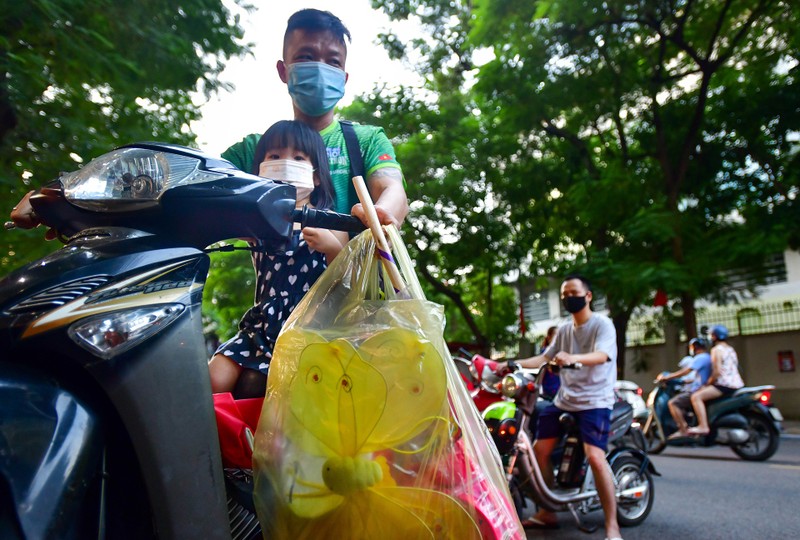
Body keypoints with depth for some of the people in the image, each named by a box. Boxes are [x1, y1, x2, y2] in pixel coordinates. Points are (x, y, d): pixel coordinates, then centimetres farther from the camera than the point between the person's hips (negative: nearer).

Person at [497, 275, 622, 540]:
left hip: (594, 401, -7)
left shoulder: (603, 324, -7)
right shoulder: (563, 330, 16)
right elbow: (544, 358, 14)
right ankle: (546, 513, 21)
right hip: (564, 400, 7)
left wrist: (572, 358, -44)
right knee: (539, 450, 6)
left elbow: (601, 355, -25)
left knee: (595, 457, -23)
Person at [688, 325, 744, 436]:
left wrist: (707, 383, -6)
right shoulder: (731, 349, 20)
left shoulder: (717, 349, -9)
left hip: (725, 385, -10)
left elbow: (717, 372, -19)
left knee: (696, 397, -19)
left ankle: (703, 427, -30)